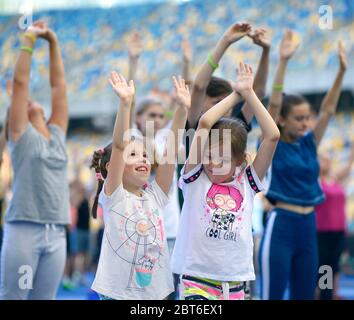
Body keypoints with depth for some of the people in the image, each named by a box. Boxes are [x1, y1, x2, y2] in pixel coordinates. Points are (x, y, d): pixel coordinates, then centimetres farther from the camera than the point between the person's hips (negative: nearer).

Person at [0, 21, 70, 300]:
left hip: (56, 233, 5)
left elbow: (59, 85, 18)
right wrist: (29, 40, 6)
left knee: (44, 298, 5)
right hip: (24, 228, -5)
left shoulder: (57, 135, 17)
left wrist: (53, 43, 19)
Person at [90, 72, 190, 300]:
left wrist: (183, 109, -12)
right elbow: (118, 146, -18)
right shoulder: (113, 197, -5)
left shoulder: (155, 196, 6)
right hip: (117, 292, -5)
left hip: (155, 292, 5)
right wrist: (126, 104, -28)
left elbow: (172, 150, -3)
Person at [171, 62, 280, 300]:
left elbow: (273, 135, -3)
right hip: (197, 281, -3)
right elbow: (204, 123, -10)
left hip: (234, 285, 3)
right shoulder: (195, 178, 0)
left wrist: (249, 93, -1)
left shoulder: (247, 182, 5)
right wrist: (236, 95, 1)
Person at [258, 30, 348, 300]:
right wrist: (283, 62, -26)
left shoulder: (309, 143, 9)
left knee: (305, 296, 10)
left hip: (308, 226, 6)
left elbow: (328, 110, 6)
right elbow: (274, 103, -17)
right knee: (272, 296, -4)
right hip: (281, 226, -6)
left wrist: (342, 71, -4)